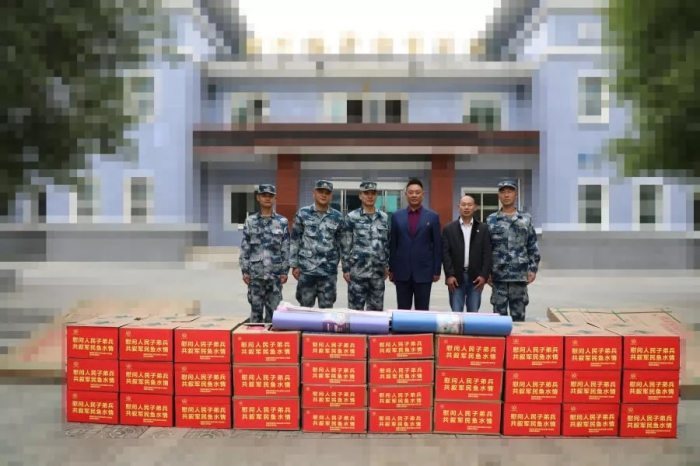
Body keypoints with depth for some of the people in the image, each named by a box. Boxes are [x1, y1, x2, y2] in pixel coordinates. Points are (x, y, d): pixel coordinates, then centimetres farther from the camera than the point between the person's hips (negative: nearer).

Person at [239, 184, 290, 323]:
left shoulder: (282, 222, 4)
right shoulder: (250, 221, 5)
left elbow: (286, 249, 4)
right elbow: (244, 248, 4)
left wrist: (284, 271, -2)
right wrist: (245, 271, -2)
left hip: (275, 274, 0)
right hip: (255, 273, 0)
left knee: (273, 310, 5)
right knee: (256, 308, 5)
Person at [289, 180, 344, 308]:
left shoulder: (337, 217, 4)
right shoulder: (302, 213, 1)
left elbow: (340, 243, 9)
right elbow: (295, 241, 3)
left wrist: (335, 264, 7)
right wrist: (294, 265, 0)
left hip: (329, 271, 1)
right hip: (306, 269, -1)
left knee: (327, 308, 8)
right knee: (305, 307, 9)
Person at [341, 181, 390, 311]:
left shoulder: (384, 217, 9)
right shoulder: (351, 217, -2)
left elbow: (387, 243, 14)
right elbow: (346, 245, -3)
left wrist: (387, 266, 11)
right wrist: (346, 269, -6)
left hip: (378, 271, 4)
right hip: (357, 271, -3)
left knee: (377, 308, 10)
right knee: (356, 308, 3)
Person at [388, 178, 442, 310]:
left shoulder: (433, 216, 1)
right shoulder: (397, 216, 5)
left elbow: (437, 246, 2)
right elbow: (392, 245, 7)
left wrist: (436, 270, -2)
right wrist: (391, 269, 5)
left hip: (424, 271, -1)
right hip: (402, 271, 1)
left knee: (422, 310, 4)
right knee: (402, 309, 8)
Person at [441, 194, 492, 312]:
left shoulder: (483, 229, 7)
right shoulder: (449, 228, 5)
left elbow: (487, 254, 2)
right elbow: (445, 253, -1)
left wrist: (484, 275, -8)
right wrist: (449, 275, -10)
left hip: (476, 277, 1)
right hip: (456, 277, -1)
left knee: (473, 313, 5)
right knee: (456, 313, 0)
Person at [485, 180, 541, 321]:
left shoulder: (526, 219, 6)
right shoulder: (491, 220, 4)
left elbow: (533, 246, 6)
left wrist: (533, 269, -1)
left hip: (520, 274, 1)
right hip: (498, 275, 0)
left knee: (519, 313, 8)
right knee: (499, 313, 5)